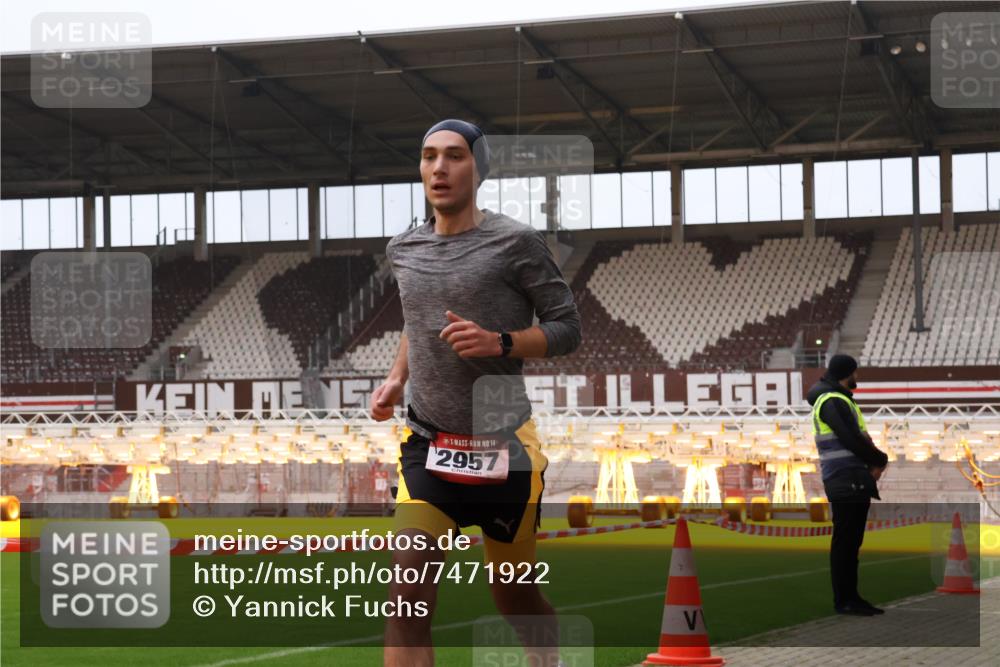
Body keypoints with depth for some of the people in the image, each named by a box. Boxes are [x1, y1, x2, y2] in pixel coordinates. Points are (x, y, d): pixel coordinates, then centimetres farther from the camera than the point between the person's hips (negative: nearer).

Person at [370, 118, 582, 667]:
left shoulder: (515, 243, -8)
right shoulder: (403, 249, 8)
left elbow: (566, 327, -5)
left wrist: (500, 343, -21)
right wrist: (397, 377, 9)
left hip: (503, 446, -3)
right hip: (428, 446, 3)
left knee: (514, 594, 13)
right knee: (408, 588, -16)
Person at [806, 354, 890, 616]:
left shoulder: (839, 400, 21)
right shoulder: (832, 402, -12)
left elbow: (859, 438, 21)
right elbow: (852, 441, -19)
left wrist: (873, 461, 2)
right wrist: (881, 460, -4)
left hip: (855, 482, 10)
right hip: (846, 483, -10)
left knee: (852, 541, 12)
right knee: (844, 541, -6)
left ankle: (851, 597, 16)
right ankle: (843, 600, -4)